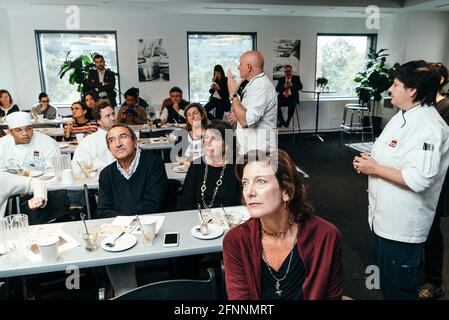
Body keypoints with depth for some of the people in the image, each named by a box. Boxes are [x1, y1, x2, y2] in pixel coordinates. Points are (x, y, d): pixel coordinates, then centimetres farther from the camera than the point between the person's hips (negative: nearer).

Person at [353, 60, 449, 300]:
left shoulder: (429, 128, -23)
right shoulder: (403, 116, 9)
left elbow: (419, 179, -31)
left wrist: (374, 169, -20)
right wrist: (369, 160, 2)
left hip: (402, 226, -9)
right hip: (384, 218, 9)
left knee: (398, 289, 8)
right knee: (386, 282, 26)